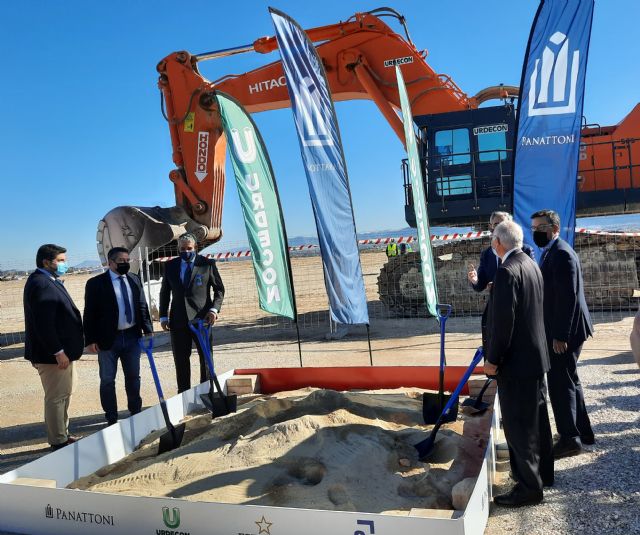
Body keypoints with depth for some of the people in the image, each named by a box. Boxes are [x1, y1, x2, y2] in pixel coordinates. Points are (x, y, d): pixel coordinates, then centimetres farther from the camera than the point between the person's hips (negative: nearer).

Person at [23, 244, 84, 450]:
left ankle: (62, 436, 29)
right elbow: (43, 323, -25)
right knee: (56, 397, -1)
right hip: (52, 355, -10)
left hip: (62, 350, 10)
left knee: (63, 395, 18)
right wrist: (58, 352, -23)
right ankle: (58, 442, 9)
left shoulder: (50, 282, 14)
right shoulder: (40, 284, -18)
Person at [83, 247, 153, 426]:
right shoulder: (95, 283, -8)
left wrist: (148, 330, 4)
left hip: (132, 337, 4)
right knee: (107, 380, 7)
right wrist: (90, 340, -11)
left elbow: (142, 307, 10)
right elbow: (90, 314, -8)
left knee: (133, 377, 15)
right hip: (108, 339, -4)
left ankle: (136, 412, 30)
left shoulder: (134, 280, 7)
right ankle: (111, 418, 19)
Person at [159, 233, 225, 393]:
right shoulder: (170, 266, 9)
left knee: (206, 359, 5)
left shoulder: (207, 264, 1)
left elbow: (219, 289, 5)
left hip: (202, 319, -2)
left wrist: (214, 309, -8)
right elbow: (164, 293, 14)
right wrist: (163, 316, 8)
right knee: (180, 361, 7)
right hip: (178, 320, 2)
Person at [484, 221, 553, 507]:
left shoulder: (507, 271, -21)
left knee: (518, 425, 1)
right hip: (536, 354, 10)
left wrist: (493, 360, -14)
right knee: (537, 419, 20)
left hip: (516, 360, -10)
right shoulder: (531, 265, 8)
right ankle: (542, 473, 34)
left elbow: (503, 320, -22)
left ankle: (529, 487, 10)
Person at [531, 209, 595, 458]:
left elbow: (568, 297, -23)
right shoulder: (551, 252, 13)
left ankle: (569, 439, 6)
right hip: (559, 330, 10)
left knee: (560, 383, -4)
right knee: (568, 381, 18)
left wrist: (560, 335, -22)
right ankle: (583, 431, 30)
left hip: (565, 331, -10)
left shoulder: (561, 254, -18)